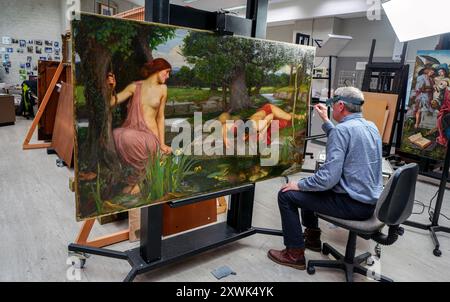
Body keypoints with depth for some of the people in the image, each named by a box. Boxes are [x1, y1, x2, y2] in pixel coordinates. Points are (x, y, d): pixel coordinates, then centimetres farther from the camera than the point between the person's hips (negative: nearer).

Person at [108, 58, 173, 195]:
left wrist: (162, 144, 3)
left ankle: (141, 174, -9)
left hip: (149, 137, -1)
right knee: (115, 134, -34)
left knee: (127, 136, -35)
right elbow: (111, 103, 5)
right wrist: (111, 88, -14)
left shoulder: (162, 88, 9)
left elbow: (160, 117, 10)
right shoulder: (135, 86, 8)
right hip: (130, 132, 1)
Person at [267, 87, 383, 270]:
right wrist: (325, 120, 25)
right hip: (370, 201, 9)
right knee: (309, 184, 26)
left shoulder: (342, 129, -21)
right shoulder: (371, 126, 6)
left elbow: (328, 177, -26)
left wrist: (299, 185, -11)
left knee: (286, 195, -2)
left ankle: (295, 254, 8)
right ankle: (312, 237, 36)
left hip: (352, 205, -9)